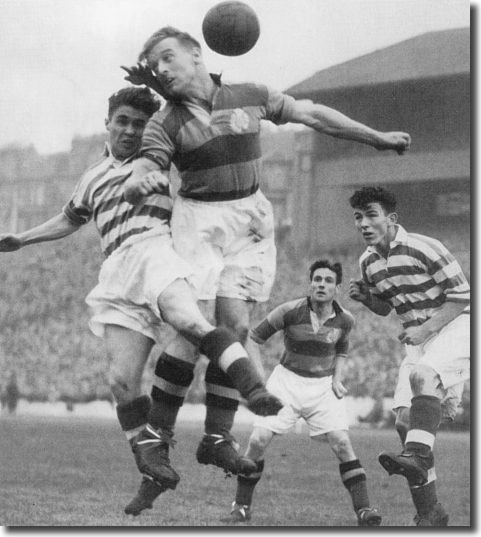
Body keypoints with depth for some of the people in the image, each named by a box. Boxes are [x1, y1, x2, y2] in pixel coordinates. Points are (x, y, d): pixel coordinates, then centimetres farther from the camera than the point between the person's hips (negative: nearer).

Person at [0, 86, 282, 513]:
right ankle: (148, 448, 2)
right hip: (117, 276, 5)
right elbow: (69, 221, 47)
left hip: (155, 249, -4)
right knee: (122, 379, -11)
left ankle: (253, 388, -52)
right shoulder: (94, 179, 32)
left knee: (189, 320, -36)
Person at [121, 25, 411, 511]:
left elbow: (313, 116, 12)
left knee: (235, 327, -6)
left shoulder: (250, 98, 4)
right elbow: (135, 185, -12)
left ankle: (216, 436, 1)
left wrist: (378, 138, 17)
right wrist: (141, 183, -38)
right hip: (197, 220, -2)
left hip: (250, 219, 2)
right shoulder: (165, 123, -2)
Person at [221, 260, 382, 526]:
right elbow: (255, 337, -5)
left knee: (341, 442, -16)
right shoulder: (290, 311, -16)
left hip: (323, 386, 1)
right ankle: (241, 506, 5)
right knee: (258, 440, -12)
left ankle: (363, 509, -11)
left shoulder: (344, 320, -5)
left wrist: (337, 378, 1)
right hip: (287, 381, -1)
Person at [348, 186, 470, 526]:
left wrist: (426, 328, -22)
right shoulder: (368, 262, 6)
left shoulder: (423, 248, -17)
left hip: (455, 325, -7)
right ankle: (430, 513, 3)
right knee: (405, 420, -4)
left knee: (422, 375, -38)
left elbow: (462, 295, -14)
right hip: (419, 339, 7)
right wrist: (365, 297, -1)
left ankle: (418, 455, -54)